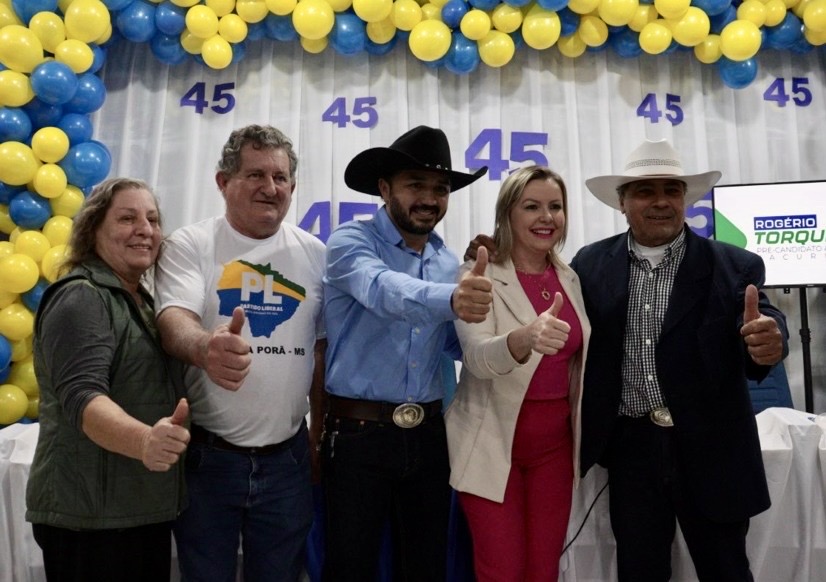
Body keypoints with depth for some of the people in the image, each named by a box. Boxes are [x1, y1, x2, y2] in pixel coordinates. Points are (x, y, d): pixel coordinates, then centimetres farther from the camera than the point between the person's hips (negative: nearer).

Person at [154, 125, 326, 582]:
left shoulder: (314, 253, 4)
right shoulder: (190, 245, -5)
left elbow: (322, 348, 9)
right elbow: (174, 320, -21)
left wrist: (319, 434, 9)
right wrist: (205, 347, -44)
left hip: (287, 459, 3)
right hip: (206, 456, -2)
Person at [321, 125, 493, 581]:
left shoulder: (449, 262, 7)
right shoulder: (351, 241, -10)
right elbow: (383, 290, -32)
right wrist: (450, 298, -51)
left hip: (428, 436, 5)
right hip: (358, 435, -5)